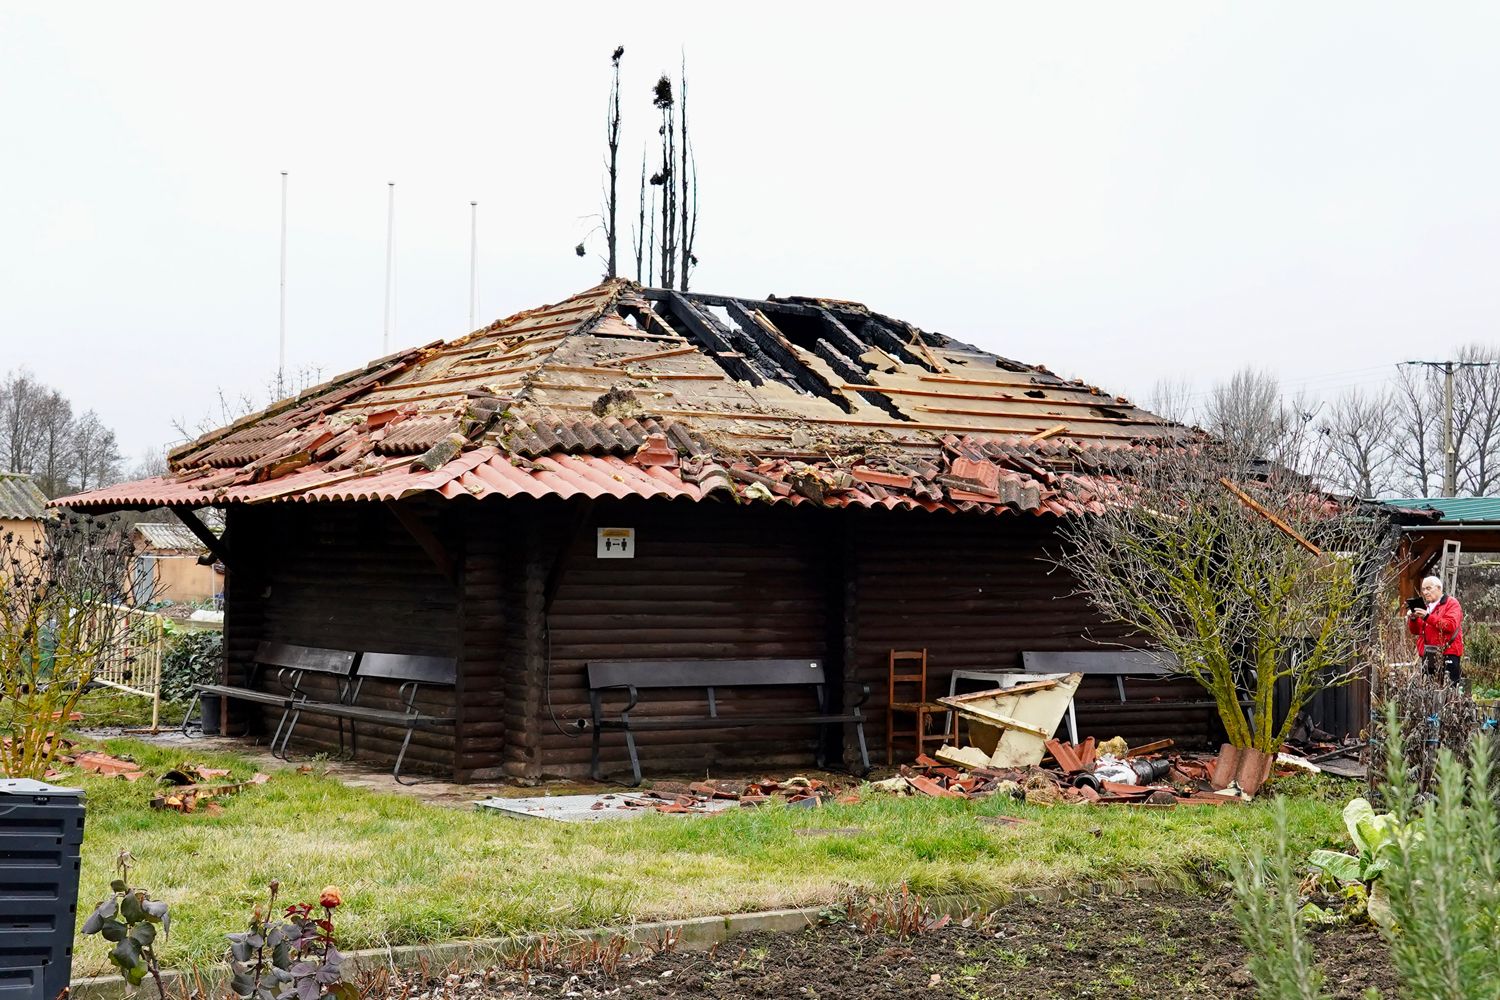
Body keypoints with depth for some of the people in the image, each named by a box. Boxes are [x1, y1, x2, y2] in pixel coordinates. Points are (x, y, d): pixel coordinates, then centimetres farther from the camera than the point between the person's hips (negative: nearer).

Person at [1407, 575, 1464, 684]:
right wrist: (1413, 619, -2)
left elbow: (1451, 625, -17)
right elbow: (1415, 631, 19)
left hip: (1447, 654, -7)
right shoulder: (1427, 606, 20)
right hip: (1428, 656, 7)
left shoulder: (1451, 603, 0)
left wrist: (1428, 617, -22)